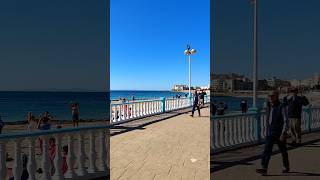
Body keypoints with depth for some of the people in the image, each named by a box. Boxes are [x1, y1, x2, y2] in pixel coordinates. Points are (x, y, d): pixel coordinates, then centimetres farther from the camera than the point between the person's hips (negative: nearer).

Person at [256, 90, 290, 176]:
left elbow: (286, 122, -19)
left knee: (283, 151, 11)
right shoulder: (269, 106, 6)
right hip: (270, 133, 6)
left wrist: (283, 134, -26)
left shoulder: (281, 107, -15)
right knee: (267, 150, -1)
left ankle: (286, 167, 27)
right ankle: (264, 169, 1)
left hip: (280, 133, -5)